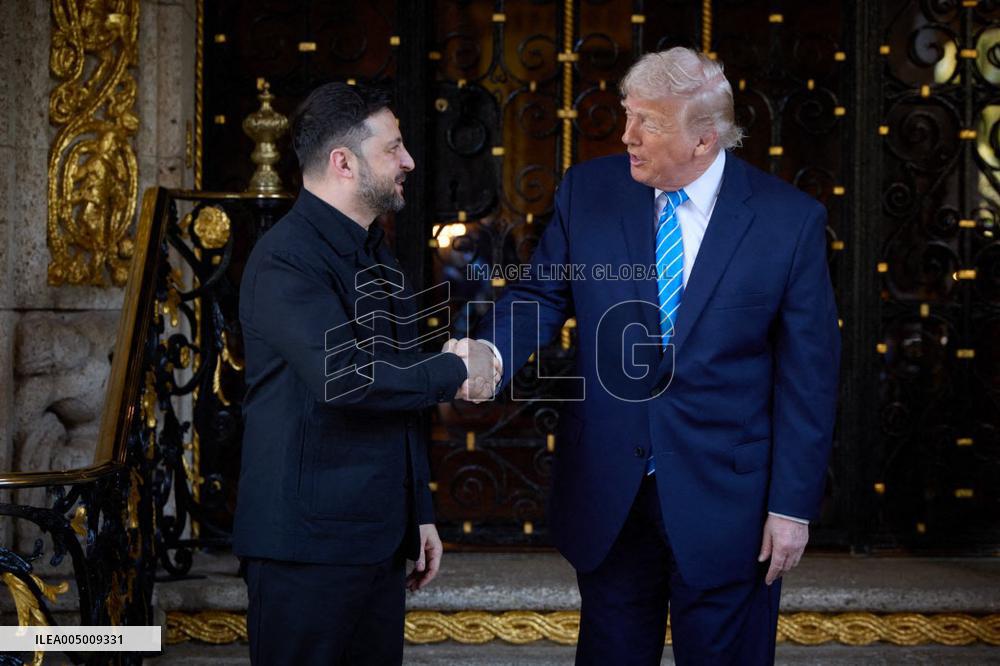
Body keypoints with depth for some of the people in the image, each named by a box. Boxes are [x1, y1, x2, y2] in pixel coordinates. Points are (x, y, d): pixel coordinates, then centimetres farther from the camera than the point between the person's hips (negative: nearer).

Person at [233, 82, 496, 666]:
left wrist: (421, 514, 20)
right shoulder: (285, 260, -14)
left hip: (380, 538, 8)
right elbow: (344, 376, -28)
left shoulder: (379, 258, 17)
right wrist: (453, 372, -13)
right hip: (308, 544, -8)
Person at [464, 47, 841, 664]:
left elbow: (808, 376, -6)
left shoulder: (790, 220, -8)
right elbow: (541, 296, 2)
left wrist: (794, 505, -7)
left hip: (724, 495, -2)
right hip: (608, 495, 2)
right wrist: (488, 355, -21)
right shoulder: (587, 191, -1)